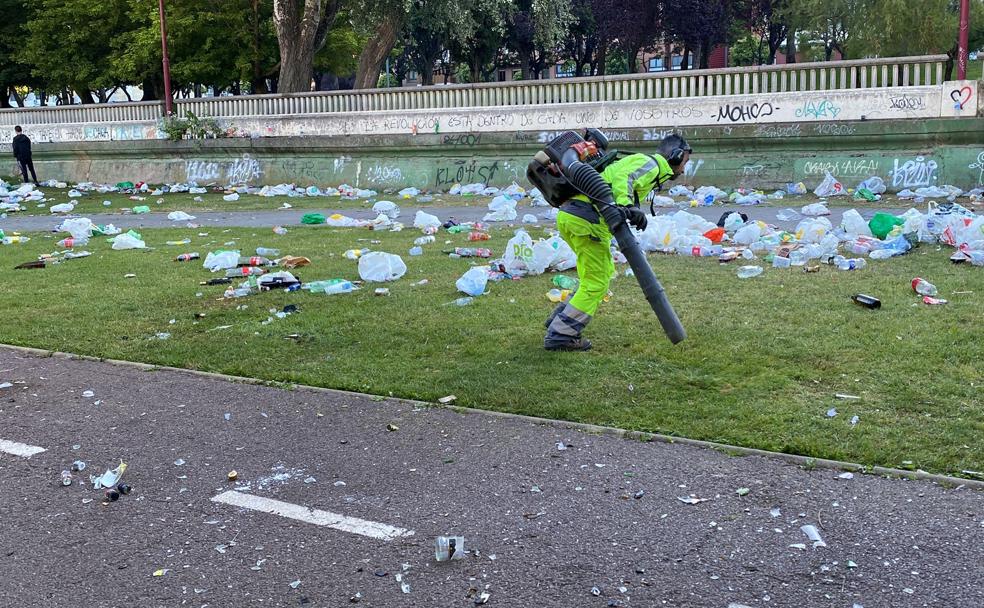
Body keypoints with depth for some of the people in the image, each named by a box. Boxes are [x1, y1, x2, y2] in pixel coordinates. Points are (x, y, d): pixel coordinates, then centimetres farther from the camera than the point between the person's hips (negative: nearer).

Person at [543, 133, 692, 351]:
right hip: (588, 220, -10)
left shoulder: (637, 161, 30)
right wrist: (627, 207, -36)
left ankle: (559, 319, 23)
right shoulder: (651, 164, -1)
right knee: (596, 284, -1)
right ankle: (560, 335, 2)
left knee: (605, 272, 21)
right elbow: (623, 180, -20)